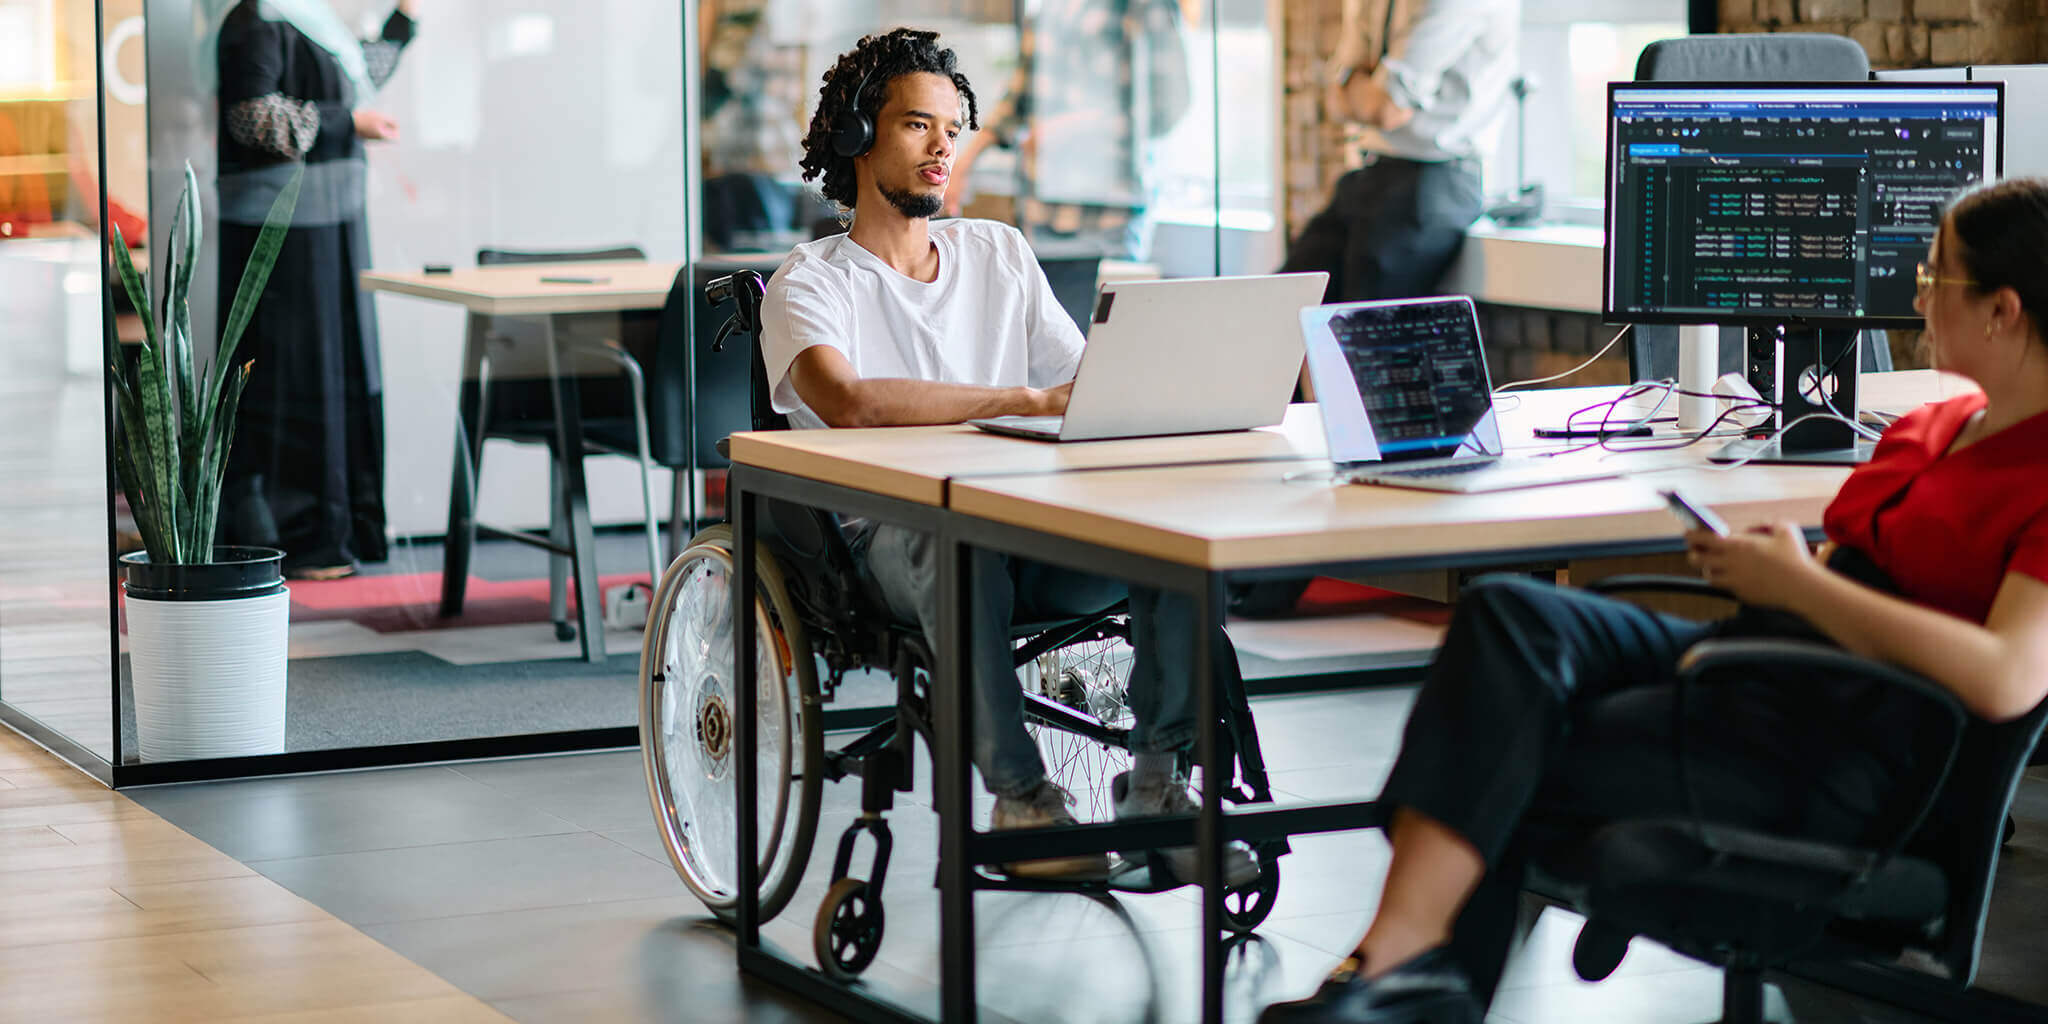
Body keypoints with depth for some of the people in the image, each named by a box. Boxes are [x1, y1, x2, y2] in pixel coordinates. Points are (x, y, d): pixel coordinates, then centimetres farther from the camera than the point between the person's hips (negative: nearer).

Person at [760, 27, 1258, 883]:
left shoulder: (999, 252, 21)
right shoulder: (810, 282, 2)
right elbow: (849, 403, -20)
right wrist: (1029, 400, -26)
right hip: (895, 547, -4)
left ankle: (1156, 777, -20)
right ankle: (1020, 796, -30)